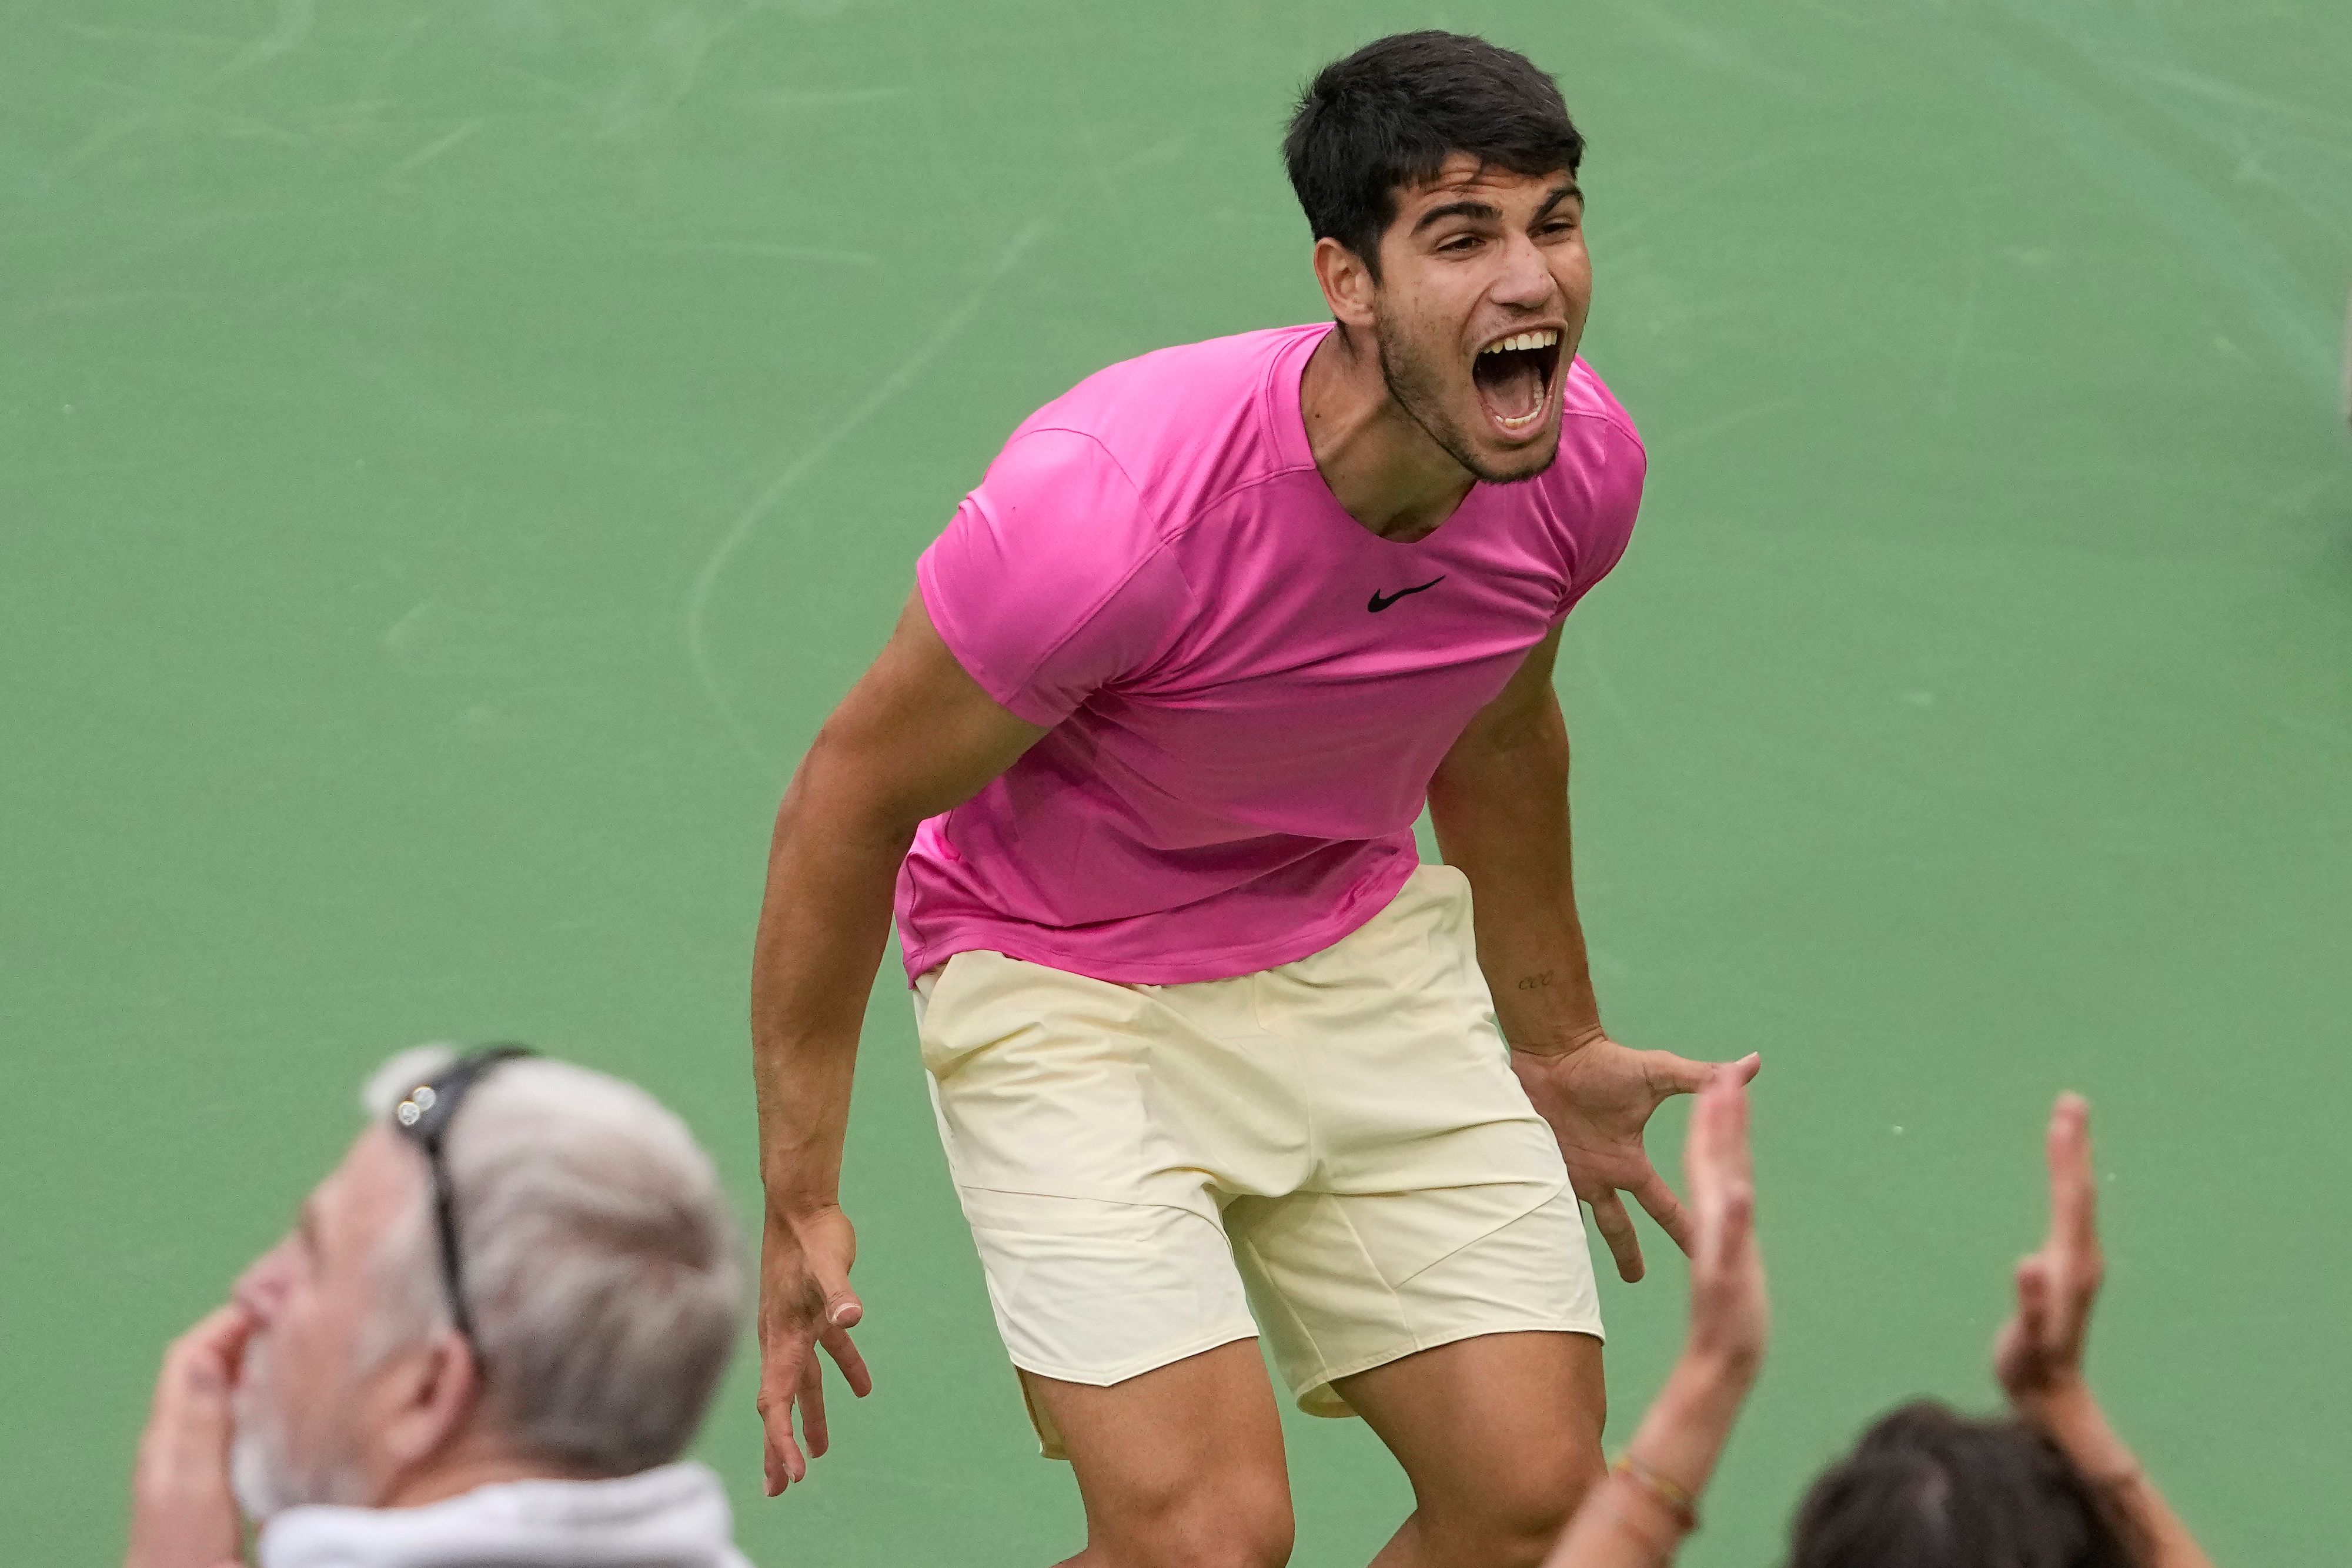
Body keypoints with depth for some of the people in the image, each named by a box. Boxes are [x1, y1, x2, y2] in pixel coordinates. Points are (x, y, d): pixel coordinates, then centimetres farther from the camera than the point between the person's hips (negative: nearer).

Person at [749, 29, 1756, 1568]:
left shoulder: (1583, 462, -14)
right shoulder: (1113, 506, -32)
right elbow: (851, 801, -18)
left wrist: (1555, 1048, 23)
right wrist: (800, 1200, -14)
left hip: (1364, 951, 6)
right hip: (1064, 984, -6)